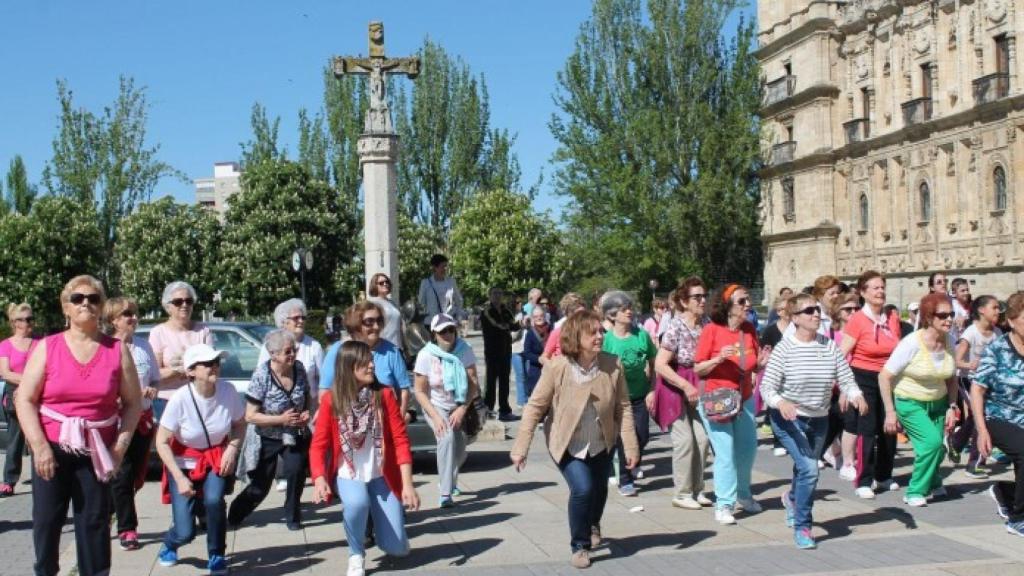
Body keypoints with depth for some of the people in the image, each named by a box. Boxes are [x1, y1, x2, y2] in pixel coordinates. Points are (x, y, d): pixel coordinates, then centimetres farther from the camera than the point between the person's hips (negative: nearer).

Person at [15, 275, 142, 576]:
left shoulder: (117, 350, 3)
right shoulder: (47, 347, 0)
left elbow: (132, 402, 5)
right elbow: (24, 399, -2)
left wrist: (121, 444, -5)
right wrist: (39, 446, -11)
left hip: (96, 451, 0)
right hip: (51, 448, 0)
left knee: (95, 521, 3)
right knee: (46, 518, 5)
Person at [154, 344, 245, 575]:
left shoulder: (227, 391, -17)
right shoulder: (180, 399, -26)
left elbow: (239, 425, 1)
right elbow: (162, 442, -18)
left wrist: (232, 448, -17)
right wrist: (180, 478, -23)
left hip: (217, 458, 2)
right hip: (184, 461, -2)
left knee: (213, 500, -29)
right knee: (185, 532, -7)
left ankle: (216, 556, -1)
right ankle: (169, 544, 33)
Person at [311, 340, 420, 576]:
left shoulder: (384, 394, -8)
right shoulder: (331, 399, -9)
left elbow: (401, 439, -8)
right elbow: (319, 445, -9)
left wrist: (408, 485, -14)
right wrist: (319, 480, -26)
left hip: (381, 476, 1)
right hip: (348, 475, -1)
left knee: (397, 547, -4)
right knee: (357, 503, -36)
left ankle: (379, 518, 33)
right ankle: (356, 555, -5)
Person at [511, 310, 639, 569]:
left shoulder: (613, 366, -18)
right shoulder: (557, 367, -24)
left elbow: (623, 408, -9)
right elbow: (535, 406, -17)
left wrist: (631, 447, -10)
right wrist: (521, 447, -18)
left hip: (601, 444, 3)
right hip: (567, 444, -3)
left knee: (599, 490, 19)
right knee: (582, 488, -19)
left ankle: (592, 526, 55)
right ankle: (580, 545, 7)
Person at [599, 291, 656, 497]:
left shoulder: (642, 335, -4)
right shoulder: (606, 339, -10)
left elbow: (652, 365, 4)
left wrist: (652, 391, -2)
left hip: (640, 395, 2)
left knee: (642, 436, 0)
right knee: (623, 438, 2)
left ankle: (634, 463, 32)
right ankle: (625, 481, 18)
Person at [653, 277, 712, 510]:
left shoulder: (706, 324, 1)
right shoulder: (675, 327, -16)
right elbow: (660, 364, -18)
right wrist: (686, 386, -20)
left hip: (697, 387, 6)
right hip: (675, 387, -5)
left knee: (702, 438, 2)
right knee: (685, 440, -6)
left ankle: (697, 490, 17)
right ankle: (681, 494, 7)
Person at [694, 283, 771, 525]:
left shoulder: (749, 330, 1)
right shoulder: (712, 330, -14)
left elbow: (753, 367, 11)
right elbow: (698, 369, -11)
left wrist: (761, 363, -11)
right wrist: (719, 359, -27)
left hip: (745, 399, 6)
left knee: (747, 449, 16)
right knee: (725, 454, -8)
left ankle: (742, 495, 37)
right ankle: (723, 505, 2)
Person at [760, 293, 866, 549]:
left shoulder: (830, 346, -5)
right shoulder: (784, 348, -16)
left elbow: (846, 380, -5)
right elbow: (767, 387, -17)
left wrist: (856, 395, -26)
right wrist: (781, 403, -37)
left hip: (819, 420, 5)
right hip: (788, 419, -5)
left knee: (805, 469, 21)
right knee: (809, 469, -19)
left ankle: (792, 497, 56)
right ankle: (802, 527, 0)